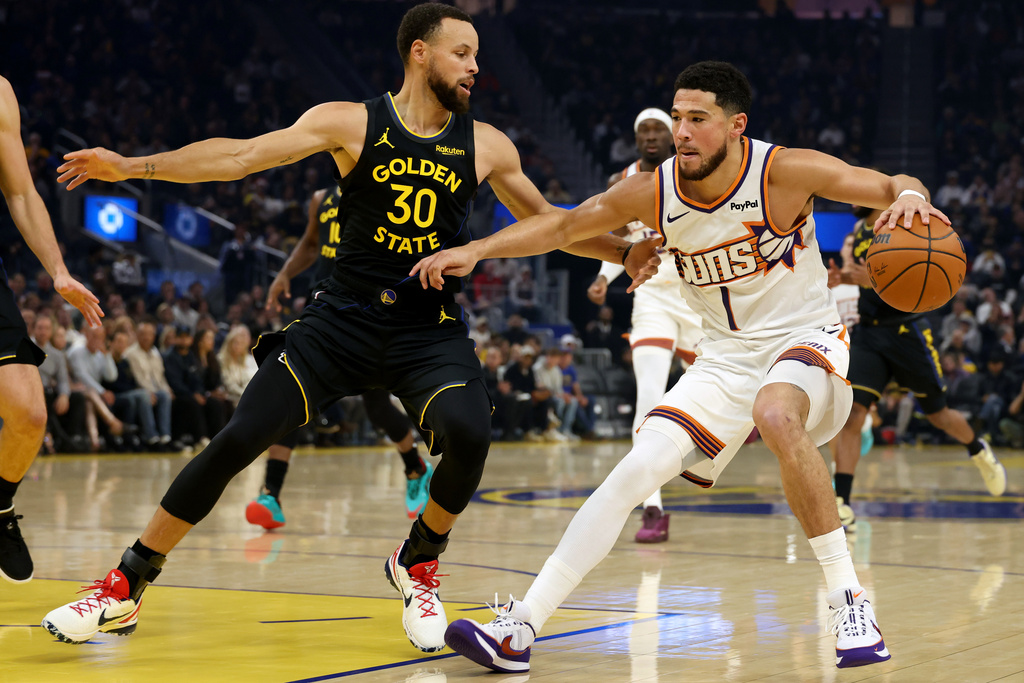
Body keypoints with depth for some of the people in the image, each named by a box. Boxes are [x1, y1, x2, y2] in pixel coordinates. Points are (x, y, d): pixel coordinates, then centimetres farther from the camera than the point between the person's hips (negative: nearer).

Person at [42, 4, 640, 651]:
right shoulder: (353, 123, -2)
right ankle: (124, 592, 5)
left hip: (431, 330, 1)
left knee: (469, 433, -28)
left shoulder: (486, 146, 6)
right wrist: (132, 166, -16)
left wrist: (628, 249, 7)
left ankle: (417, 565, 3)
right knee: (236, 441, -9)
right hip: (343, 317, -1)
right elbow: (242, 155, -8)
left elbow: (547, 224, 18)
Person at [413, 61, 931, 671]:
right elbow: (563, 225, 3)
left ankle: (849, 599, -28)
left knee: (776, 415, -39)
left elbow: (895, 186, -19)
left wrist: (909, 197, -43)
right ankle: (519, 628, -8)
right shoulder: (653, 192, -8)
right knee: (634, 472, -10)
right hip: (726, 356, 4)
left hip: (804, 340, -4)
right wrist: (476, 250, -7)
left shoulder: (785, 172, -19)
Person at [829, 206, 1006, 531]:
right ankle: (842, 505, -20)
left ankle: (979, 451, 46)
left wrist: (875, 279, -36)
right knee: (850, 412, -15)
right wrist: (843, 276, 0)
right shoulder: (858, 230, 8)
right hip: (868, 332, 4)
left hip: (907, 331, -4)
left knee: (938, 414, 13)